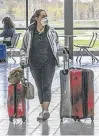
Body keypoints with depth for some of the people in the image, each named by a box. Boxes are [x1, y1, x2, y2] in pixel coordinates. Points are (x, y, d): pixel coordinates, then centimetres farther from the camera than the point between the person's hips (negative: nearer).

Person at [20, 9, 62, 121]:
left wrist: (58, 49, 0)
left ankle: (46, 111, -19)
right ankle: (44, 110, 21)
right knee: (40, 88, 9)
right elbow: (23, 49, 9)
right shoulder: (29, 33, 0)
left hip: (49, 63, -1)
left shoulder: (51, 31, 2)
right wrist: (23, 59, -5)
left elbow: (57, 43, 20)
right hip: (35, 64, 1)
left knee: (46, 86, -12)